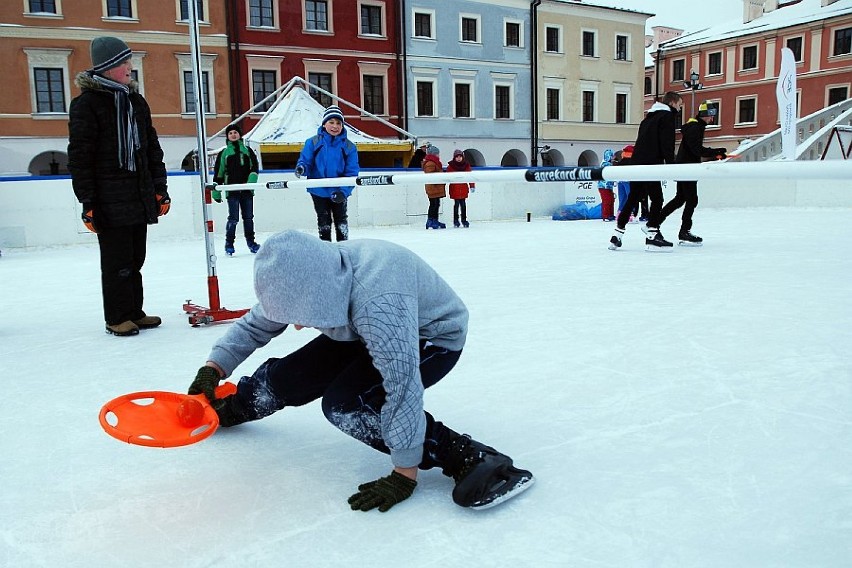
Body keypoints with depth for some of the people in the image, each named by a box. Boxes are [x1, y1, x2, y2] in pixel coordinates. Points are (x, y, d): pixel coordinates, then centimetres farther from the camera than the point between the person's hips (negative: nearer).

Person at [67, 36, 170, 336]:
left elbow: (152, 148, 18)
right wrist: (87, 202, -13)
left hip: (140, 194, 6)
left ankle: (134, 312, 22)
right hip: (110, 199, -6)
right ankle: (117, 318, 11)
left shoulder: (137, 102, 14)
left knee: (136, 258, 12)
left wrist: (160, 187, 12)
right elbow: (79, 156, -9)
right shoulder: (87, 103, -6)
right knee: (117, 260, -1)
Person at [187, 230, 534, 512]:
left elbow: (402, 385, -40)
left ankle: (470, 459, -25)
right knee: (286, 379, -1)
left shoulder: (376, 300, -43)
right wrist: (213, 369, -10)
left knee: (344, 404, -27)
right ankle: (230, 408, 34)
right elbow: (255, 324, -1)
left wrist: (403, 474, -35)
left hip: (433, 338, -7)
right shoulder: (303, 282, -19)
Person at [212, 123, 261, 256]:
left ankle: (251, 242, 20)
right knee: (233, 218, -8)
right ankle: (229, 244, 2)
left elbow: (255, 167, 7)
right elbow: (218, 173, 9)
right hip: (232, 191, -2)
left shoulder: (248, 151, 14)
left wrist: (252, 179, -12)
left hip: (247, 190, 2)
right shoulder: (224, 153, 9)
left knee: (248, 217, 8)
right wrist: (216, 192, 5)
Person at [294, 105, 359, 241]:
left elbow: (351, 172, -11)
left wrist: (343, 191, -24)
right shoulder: (313, 142, -8)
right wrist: (301, 167, -30)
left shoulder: (349, 147, -9)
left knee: (341, 221, 14)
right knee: (324, 221, 14)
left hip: (339, 192, 0)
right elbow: (305, 160, -5)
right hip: (319, 191, 0)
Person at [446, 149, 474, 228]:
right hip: (455, 189, -3)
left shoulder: (466, 165, 5)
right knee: (456, 204, -1)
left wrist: (472, 186, 7)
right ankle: (455, 221, 10)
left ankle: (464, 220, 16)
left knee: (463, 204, 7)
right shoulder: (450, 166, -3)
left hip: (464, 189, 3)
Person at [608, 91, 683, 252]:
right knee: (657, 199, -6)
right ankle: (652, 236, -12)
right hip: (650, 165, -9)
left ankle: (617, 234, 13)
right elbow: (667, 144, -13)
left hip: (636, 163, 9)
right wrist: (671, 165, -13)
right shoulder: (668, 116, -2)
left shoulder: (649, 117, 25)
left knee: (632, 199, 13)